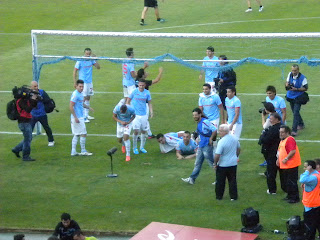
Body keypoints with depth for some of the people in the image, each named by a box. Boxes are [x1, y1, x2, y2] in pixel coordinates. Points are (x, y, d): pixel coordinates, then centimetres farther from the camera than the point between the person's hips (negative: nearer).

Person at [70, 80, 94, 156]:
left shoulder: (80, 94, 12)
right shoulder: (75, 94, -17)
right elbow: (71, 107, -21)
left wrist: (88, 107, 14)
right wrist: (75, 117, -23)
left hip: (80, 117, 10)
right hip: (77, 118, -10)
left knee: (76, 135, 11)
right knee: (83, 134, -3)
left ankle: (73, 151, 14)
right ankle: (83, 151, 7)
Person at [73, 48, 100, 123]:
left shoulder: (91, 60, 1)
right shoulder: (80, 61, -13)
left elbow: (98, 67, 0)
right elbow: (75, 72, -8)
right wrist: (75, 82, -12)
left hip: (90, 82, 6)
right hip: (83, 82, -6)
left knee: (88, 98, 14)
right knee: (83, 99, -6)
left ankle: (86, 114, 25)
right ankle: (83, 116, -2)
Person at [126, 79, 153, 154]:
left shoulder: (147, 93, 2)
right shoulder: (134, 91, -6)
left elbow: (149, 103, 10)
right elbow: (128, 101, 3)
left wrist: (151, 112, -3)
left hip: (144, 115, 3)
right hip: (135, 114, -3)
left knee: (144, 131, 6)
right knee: (136, 131, -12)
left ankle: (142, 147, 23)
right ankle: (135, 148, 4)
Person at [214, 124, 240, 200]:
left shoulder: (221, 142, -24)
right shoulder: (234, 138, -3)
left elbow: (217, 155, -24)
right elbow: (238, 149, 12)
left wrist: (215, 163, -10)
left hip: (222, 165, -5)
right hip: (233, 163, 6)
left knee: (220, 182, 11)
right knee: (232, 180, 14)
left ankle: (219, 196, 21)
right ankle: (233, 196, 17)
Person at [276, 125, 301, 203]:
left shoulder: (290, 139, -17)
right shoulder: (282, 140, 16)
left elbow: (293, 151, -27)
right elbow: (280, 151, 27)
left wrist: (286, 159, -24)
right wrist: (278, 159, 13)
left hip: (291, 165, -11)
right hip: (284, 166, 11)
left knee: (291, 182, -5)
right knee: (284, 182, 17)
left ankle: (295, 198, 4)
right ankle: (289, 195, 31)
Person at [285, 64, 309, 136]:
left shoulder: (302, 78, -17)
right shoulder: (290, 74, 0)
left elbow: (305, 88, -12)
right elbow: (287, 82, 14)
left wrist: (296, 89, -24)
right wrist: (287, 84, -11)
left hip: (298, 98, -6)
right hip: (290, 97, 6)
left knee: (296, 113, -14)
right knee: (295, 112, 19)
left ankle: (294, 130, -15)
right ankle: (301, 124, 41)